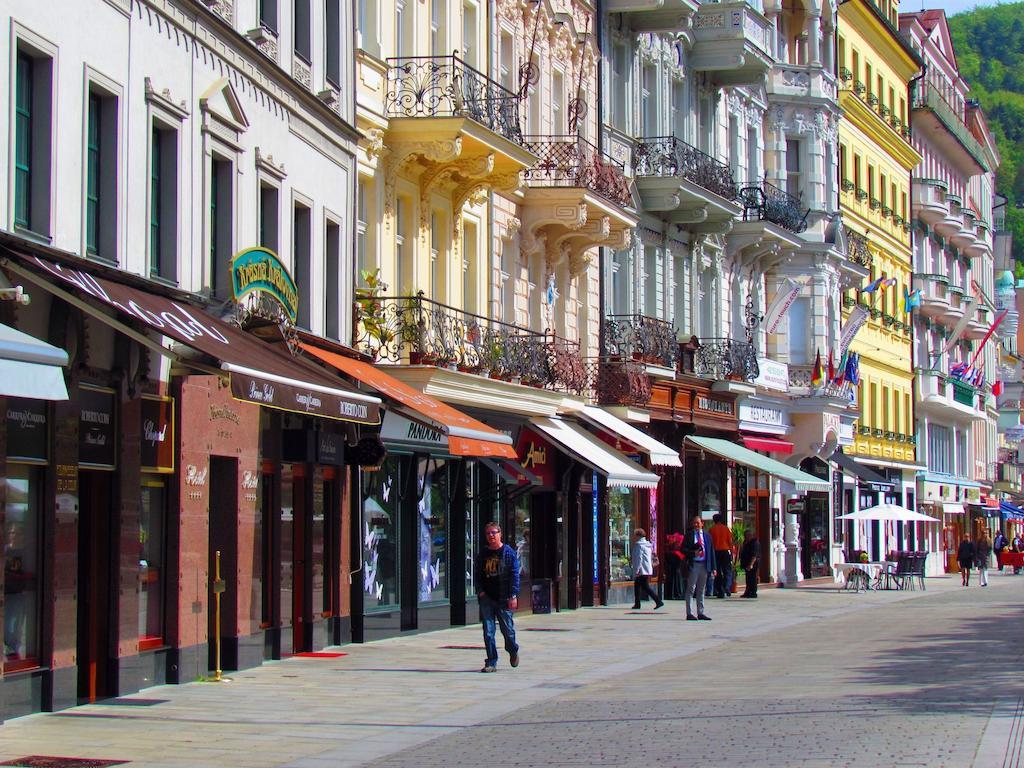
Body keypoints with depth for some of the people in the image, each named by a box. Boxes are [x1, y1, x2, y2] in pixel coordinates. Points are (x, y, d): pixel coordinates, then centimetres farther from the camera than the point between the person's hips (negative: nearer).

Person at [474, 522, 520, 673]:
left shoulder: (509, 552, -1)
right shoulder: (483, 554, 11)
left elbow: (515, 575, -4)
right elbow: (478, 575, 17)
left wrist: (513, 596, -12)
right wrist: (480, 591, 0)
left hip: (504, 598, -3)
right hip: (486, 598, 3)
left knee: (507, 629, 5)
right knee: (488, 631, -2)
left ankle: (513, 651, 35)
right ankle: (491, 662, 2)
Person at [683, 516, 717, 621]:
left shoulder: (707, 535, 9)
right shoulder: (689, 535, 2)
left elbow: (711, 551, 10)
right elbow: (683, 548, 1)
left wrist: (713, 568, 5)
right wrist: (693, 552, -17)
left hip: (704, 565, 3)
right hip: (693, 565, -3)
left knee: (701, 590, 10)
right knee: (691, 589, -2)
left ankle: (700, 613, 15)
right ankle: (689, 613, 0)